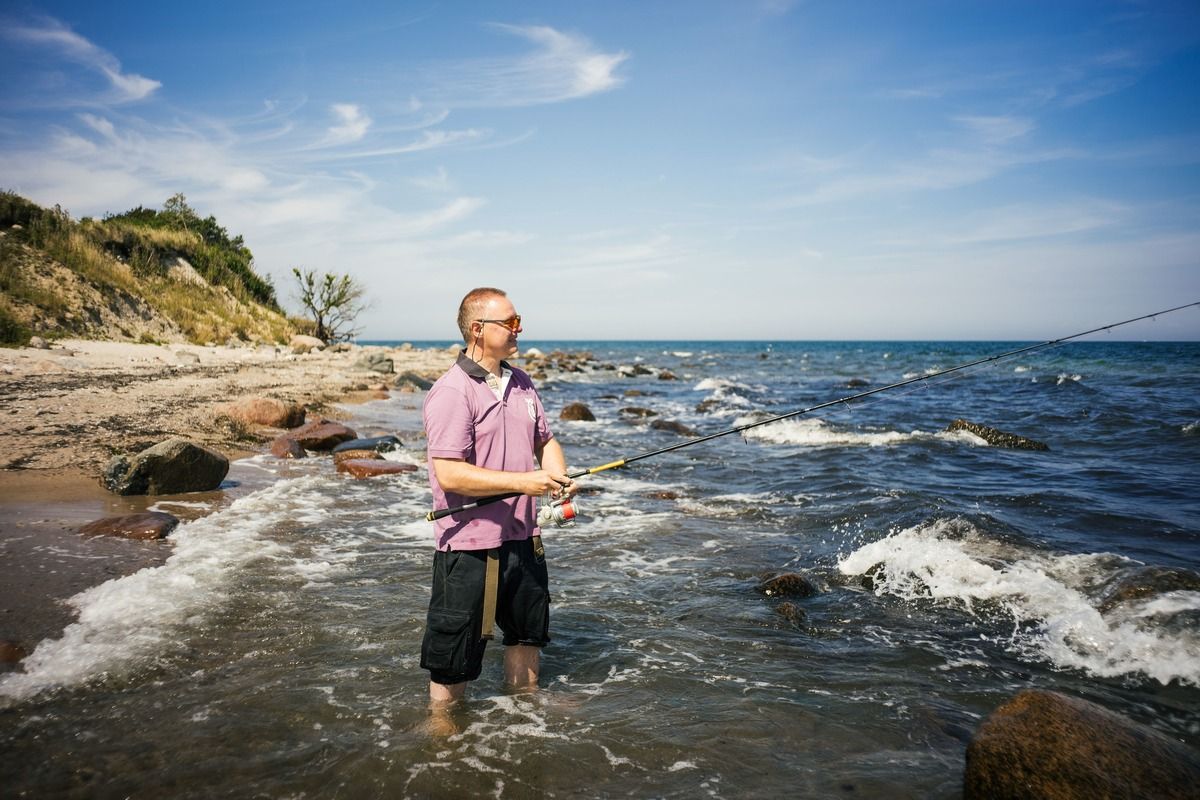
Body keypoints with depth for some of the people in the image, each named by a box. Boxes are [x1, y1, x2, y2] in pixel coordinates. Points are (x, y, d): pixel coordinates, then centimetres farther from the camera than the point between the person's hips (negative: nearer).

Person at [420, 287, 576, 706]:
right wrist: (522, 481, -26)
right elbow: (449, 474, -24)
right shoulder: (451, 393, -17)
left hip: (522, 535, 8)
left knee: (527, 629, 24)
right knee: (455, 647, 6)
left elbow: (545, 440, 19)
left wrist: (558, 476, -2)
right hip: (470, 544, -8)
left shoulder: (521, 382, 9)